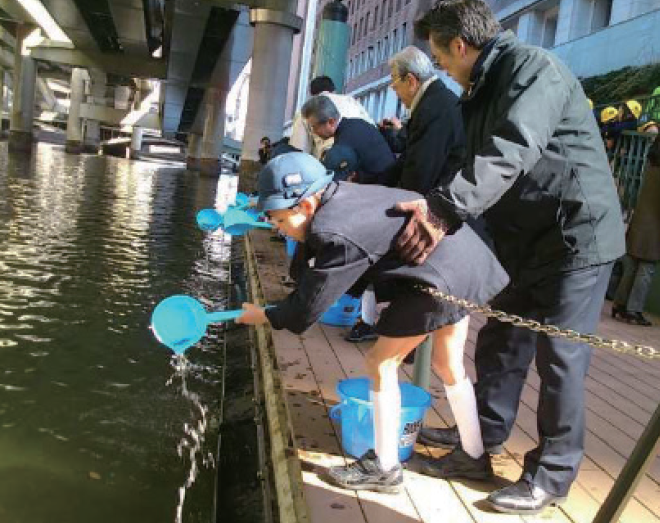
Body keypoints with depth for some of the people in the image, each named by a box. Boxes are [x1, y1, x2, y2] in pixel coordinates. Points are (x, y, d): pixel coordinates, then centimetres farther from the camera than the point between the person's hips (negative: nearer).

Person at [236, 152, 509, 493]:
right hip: (461, 256, 10)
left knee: (381, 363, 0)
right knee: (449, 366, 21)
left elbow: (309, 305, -13)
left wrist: (265, 316, 1)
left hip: (440, 274, -10)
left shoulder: (336, 233, -24)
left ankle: (385, 468, 14)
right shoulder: (337, 195, 2)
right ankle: (476, 458, 36)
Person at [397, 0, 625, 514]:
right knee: (498, 346, 13)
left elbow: (510, 154, -32)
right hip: (526, 241, 9)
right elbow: (478, 162, 8)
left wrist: (443, 206, -39)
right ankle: (481, 441, 27)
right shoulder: (485, 88, 14)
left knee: (559, 360, 0)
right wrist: (442, 215, -6)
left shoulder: (532, 67, -16)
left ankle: (552, 474, 15)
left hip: (574, 238, -9)